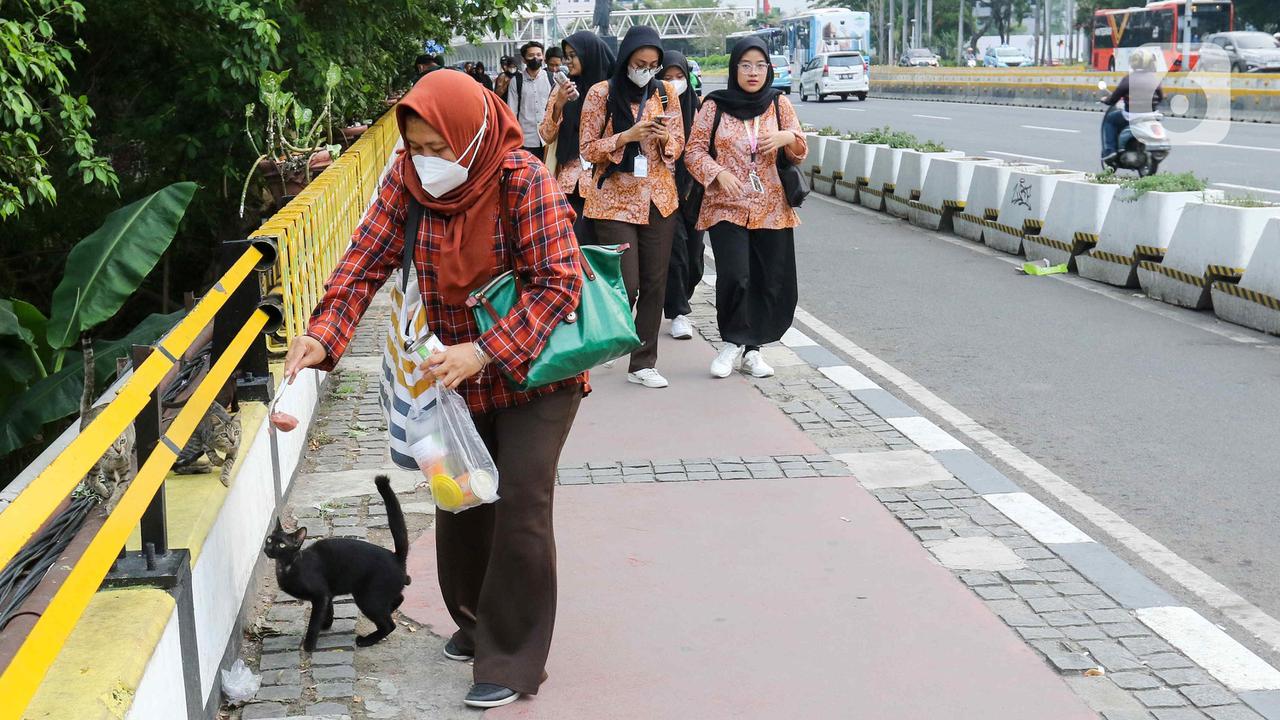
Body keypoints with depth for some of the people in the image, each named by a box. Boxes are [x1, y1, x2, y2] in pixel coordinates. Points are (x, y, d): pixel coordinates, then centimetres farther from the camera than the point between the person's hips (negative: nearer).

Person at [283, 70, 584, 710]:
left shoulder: (526, 183, -25)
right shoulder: (409, 179, -10)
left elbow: (558, 283, -28)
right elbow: (367, 259, -13)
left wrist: (484, 352, -38)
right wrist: (323, 334, -29)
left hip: (536, 370, -5)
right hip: (460, 372, 5)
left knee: (520, 507, -7)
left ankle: (512, 661, 7)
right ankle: (475, 623, 35)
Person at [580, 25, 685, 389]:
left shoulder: (666, 92, 5)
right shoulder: (602, 93, -6)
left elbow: (679, 143, 10)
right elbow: (588, 149, -5)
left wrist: (666, 138, -13)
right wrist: (626, 136, -20)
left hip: (658, 199, 4)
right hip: (615, 200, -4)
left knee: (654, 284, 4)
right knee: (626, 285, -8)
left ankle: (643, 363, 14)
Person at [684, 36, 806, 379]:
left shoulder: (779, 103, 7)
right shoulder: (715, 105, 2)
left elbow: (800, 153, 11)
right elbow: (694, 151, 2)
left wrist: (789, 137, -12)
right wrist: (719, 173, -16)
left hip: (773, 210, 3)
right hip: (727, 207, -2)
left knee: (774, 284, 1)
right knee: (734, 277, -16)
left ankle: (751, 348, 19)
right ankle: (733, 342, 7)